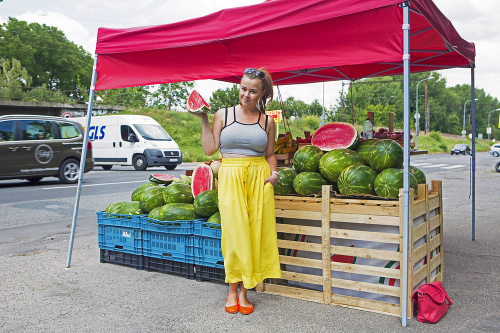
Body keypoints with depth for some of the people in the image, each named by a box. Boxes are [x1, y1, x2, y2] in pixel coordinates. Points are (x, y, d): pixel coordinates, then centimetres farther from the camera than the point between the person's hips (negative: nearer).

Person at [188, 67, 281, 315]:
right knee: (234, 231, -3)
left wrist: (274, 172, -2)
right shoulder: (223, 115, 6)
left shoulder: (267, 121, 10)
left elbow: (270, 154, 15)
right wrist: (203, 120, -1)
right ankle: (232, 290, 12)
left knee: (255, 231, 1)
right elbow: (210, 149, 1)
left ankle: (244, 291, 13)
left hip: (259, 178, 2)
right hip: (231, 176, -1)